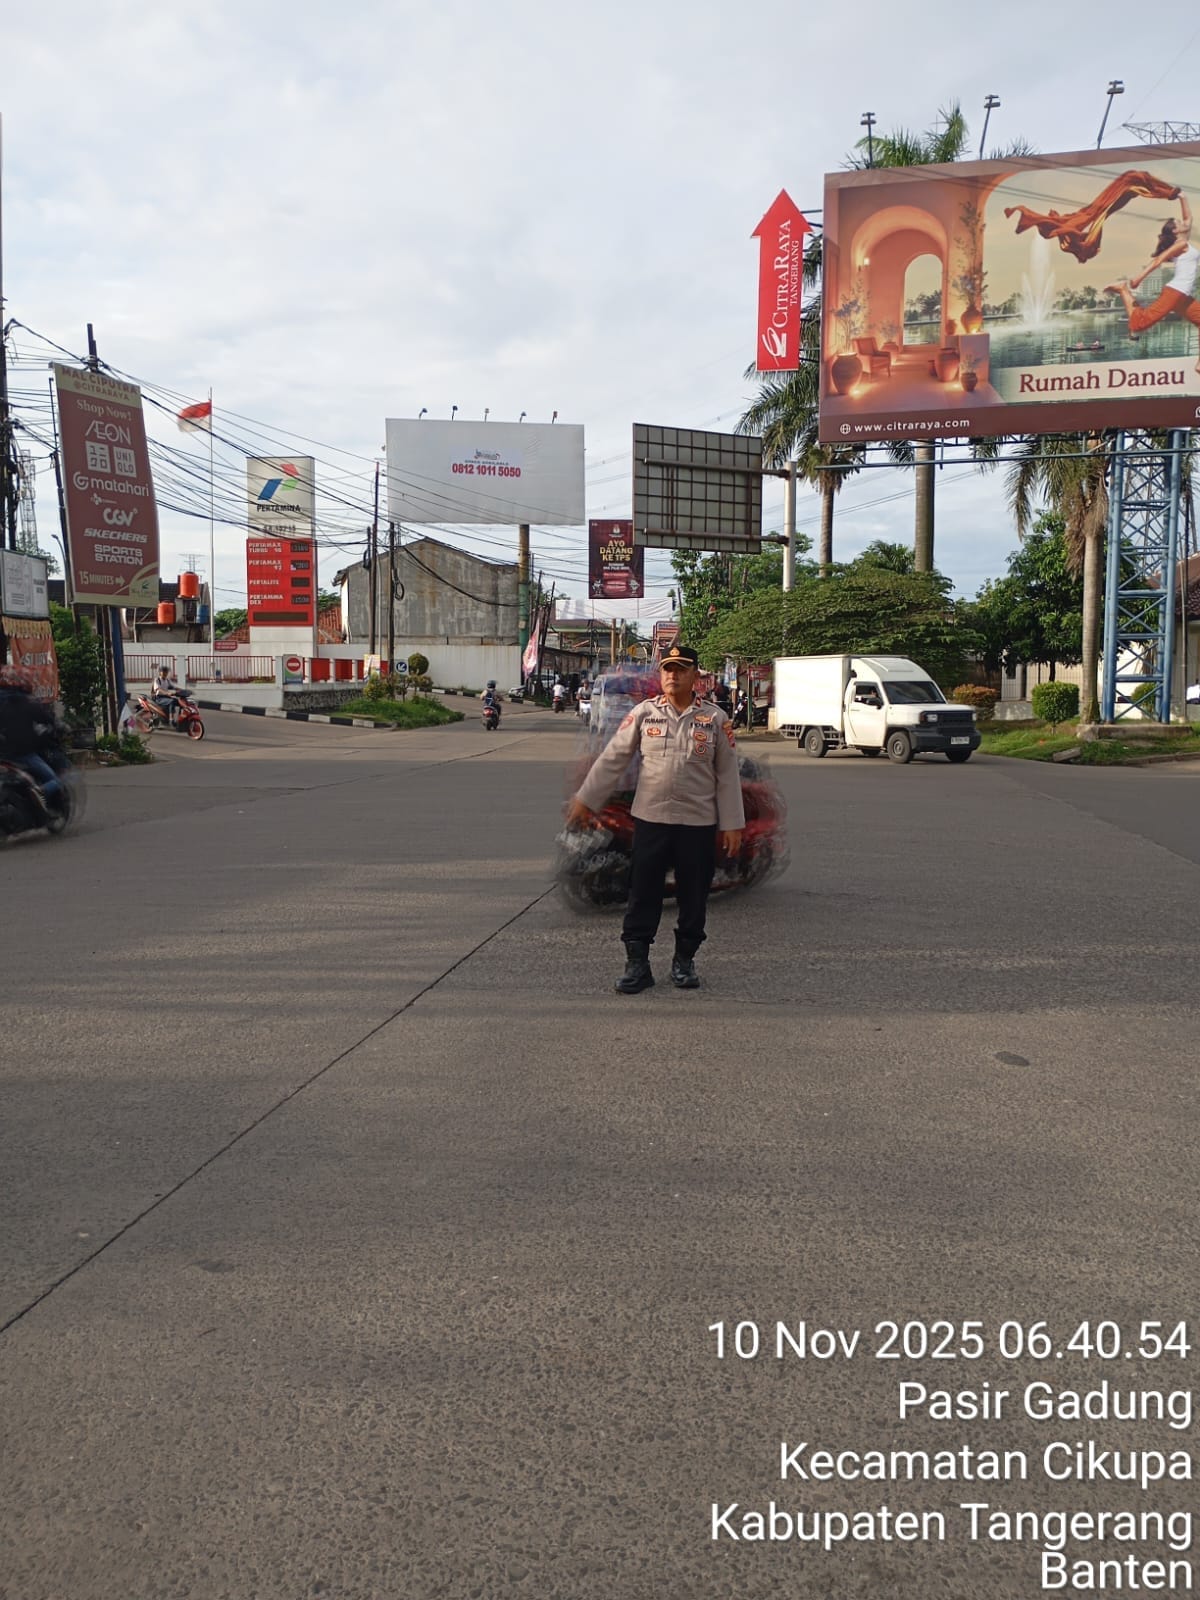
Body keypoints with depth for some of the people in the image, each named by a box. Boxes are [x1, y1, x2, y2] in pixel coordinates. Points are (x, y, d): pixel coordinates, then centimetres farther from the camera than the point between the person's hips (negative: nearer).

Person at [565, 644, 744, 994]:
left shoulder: (715, 718, 0)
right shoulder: (643, 713, 1)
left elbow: (728, 774, 2)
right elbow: (612, 759, 3)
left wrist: (732, 824, 0)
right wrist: (585, 800, 1)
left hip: (698, 823, 0)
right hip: (650, 819, 0)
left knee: (693, 896, 8)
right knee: (643, 893, 3)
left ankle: (684, 961, 24)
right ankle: (636, 964, 12)